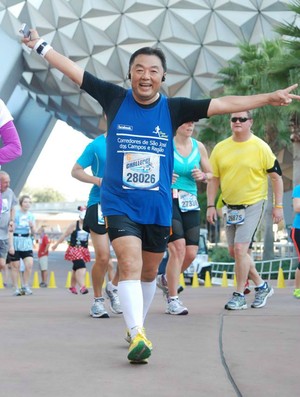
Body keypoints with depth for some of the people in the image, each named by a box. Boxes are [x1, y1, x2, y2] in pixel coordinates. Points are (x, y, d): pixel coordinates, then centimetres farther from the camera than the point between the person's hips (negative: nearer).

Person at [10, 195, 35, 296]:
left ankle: (25, 286, 7)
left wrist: (32, 227, -9)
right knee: (15, 266, 1)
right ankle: (16, 289, 9)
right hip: (15, 242, -3)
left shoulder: (31, 216, 11)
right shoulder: (14, 213, -2)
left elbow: (33, 233, 11)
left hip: (27, 243, 3)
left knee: (29, 265, -8)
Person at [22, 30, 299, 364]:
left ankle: (136, 327, 35)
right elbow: (74, 70, 1)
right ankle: (137, 336, -22)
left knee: (149, 272, 15)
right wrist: (40, 46, 3)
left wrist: (269, 98, -5)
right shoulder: (115, 98, -3)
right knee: (130, 265, -19)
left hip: (158, 207, 3)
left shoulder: (173, 108, -2)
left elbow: (225, 104, -3)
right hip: (119, 203, -2)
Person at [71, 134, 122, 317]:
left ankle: (114, 287, 20)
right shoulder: (96, 145, -3)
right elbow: (76, 170, 0)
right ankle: (98, 300, 15)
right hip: (100, 204, -4)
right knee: (103, 257, -6)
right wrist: (97, 180, -15)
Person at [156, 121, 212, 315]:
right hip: (168, 202, -5)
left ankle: (166, 280, 30)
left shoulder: (199, 147, 10)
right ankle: (173, 299, -6)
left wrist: (203, 176, -2)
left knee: (191, 253, 0)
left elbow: (211, 174, 20)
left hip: (190, 204, 5)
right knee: (178, 248, -16)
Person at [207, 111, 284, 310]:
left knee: (240, 248, -14)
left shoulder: (261, 147, -8)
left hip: (253, 204, -5)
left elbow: (276, 176, -3)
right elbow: (214, 179, 8)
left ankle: (239, 295, 0)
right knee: (234, 251, 10)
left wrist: (278, 206, -7)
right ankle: (262, 286, 28)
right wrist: (211, 205, 2)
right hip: (230, 207, 5)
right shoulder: (220, 148, 2)